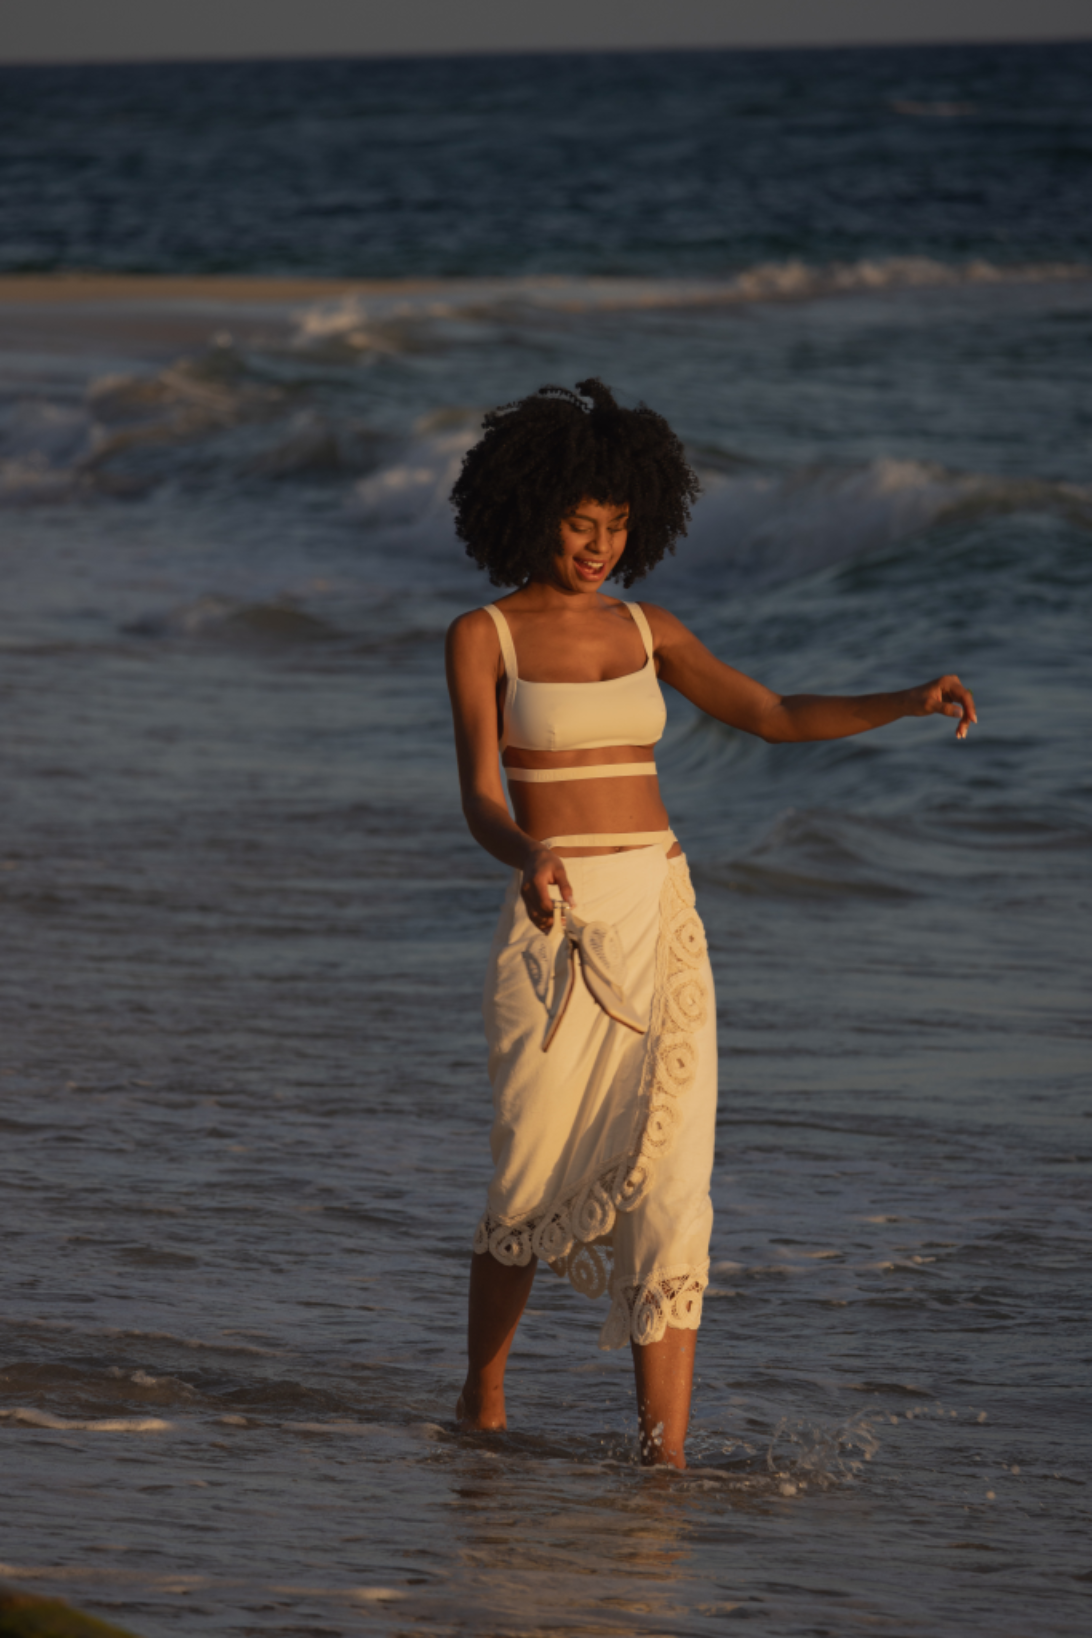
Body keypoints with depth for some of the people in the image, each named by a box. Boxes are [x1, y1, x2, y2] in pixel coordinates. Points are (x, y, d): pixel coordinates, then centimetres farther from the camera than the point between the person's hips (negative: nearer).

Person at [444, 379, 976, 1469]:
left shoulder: (646, 632, 11)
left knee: (667, 1185, -8)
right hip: (553, 928, -3)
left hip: (661, 923, 3)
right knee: (531, 1191, 4)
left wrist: (910, 703, -3)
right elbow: (479, 804, -12)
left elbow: (773, 716, 12)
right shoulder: (483, 638, -3)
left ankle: (665, 1457, -10)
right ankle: (481, 1402, 30)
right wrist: (529, 859, -34)